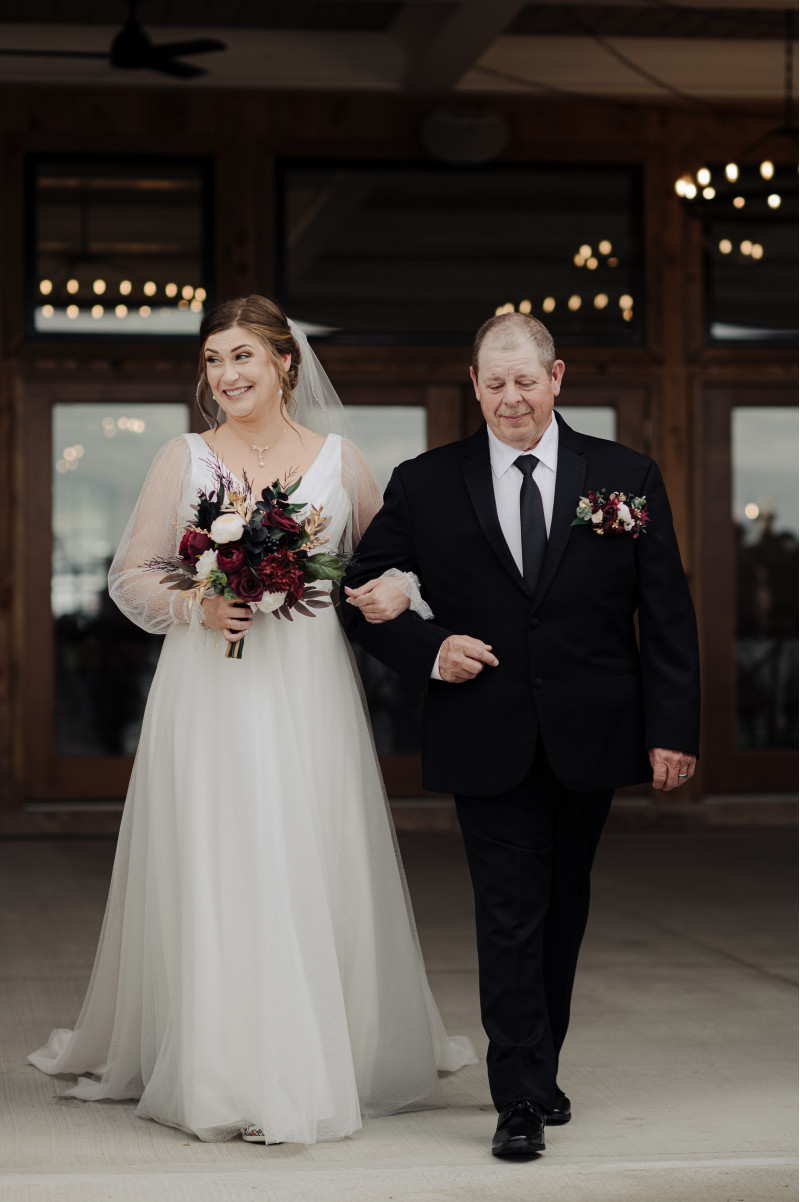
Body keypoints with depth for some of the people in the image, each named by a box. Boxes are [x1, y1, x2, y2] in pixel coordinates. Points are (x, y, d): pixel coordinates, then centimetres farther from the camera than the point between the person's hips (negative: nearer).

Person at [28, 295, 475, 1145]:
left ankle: (336, 1059, 19)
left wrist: (393, 590, -6)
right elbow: (130, 575, 5)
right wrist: (199, 606, -12)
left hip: (312, 692, 1)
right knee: (218, 873, -4)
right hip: (212, 691, -1)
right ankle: (230, 1075, 3)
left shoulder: (337, 458, 8)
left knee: (319, 869, 4)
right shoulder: (184, 460, 4)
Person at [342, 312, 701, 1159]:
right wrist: (428, 651, -12)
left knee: (563, 914, 14)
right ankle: (521, 1098, 1)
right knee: (510, 917, -4)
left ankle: (539, 1069, 30)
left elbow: (667, 614, 2)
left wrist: (672, 728, -4)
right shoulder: (425, 486, 0)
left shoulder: (626, 478, 2)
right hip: (488, 744, -2)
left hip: (590, 739, 2)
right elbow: (364, 596, 5)